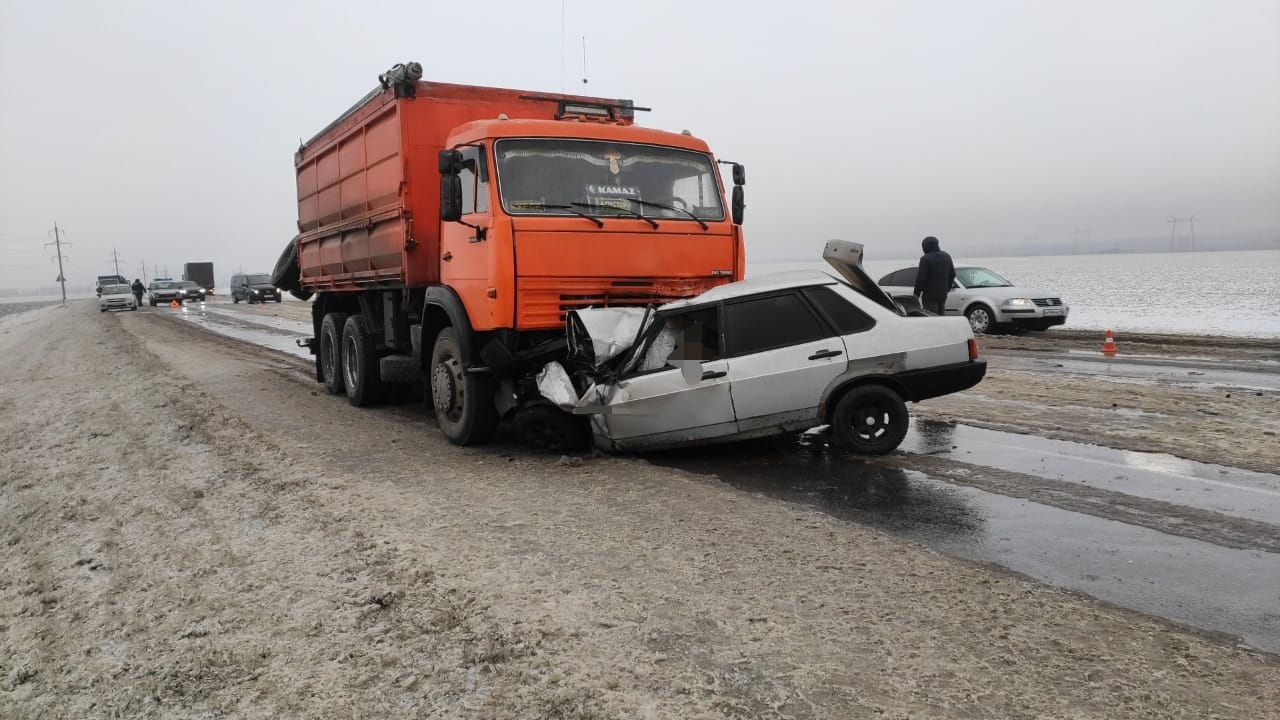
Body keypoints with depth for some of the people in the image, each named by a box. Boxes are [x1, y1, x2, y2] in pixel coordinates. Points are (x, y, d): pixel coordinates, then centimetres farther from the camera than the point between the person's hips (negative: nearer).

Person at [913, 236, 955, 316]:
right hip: (943, 294, 7)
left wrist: (917, 293, -8)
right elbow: (952, 274, 15)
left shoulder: (925, 259, -15)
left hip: (930, 295, -7)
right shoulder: (946, 256, 9)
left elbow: (921, 278, -17)